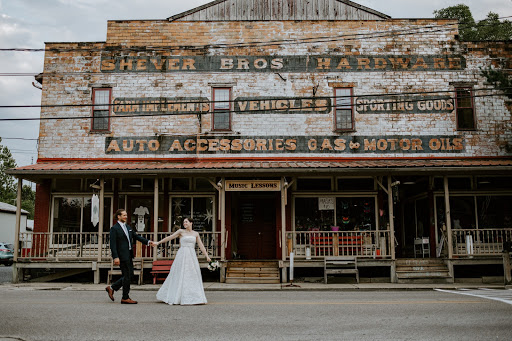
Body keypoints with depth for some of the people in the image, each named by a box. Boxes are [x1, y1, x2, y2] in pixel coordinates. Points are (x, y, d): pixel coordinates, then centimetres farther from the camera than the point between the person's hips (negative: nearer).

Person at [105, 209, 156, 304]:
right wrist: (115, 257, -21)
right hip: (122, 256, -8)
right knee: (127, 276, -3)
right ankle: (125, 298, 9)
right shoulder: (114, 228, -9)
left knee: (129, 275, 12)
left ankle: (112, 288, 25)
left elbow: (136, 236, 17)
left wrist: (148, 242, 5)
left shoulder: (128, 227, 16)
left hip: (129, 256, 8)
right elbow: (113, 244, -14)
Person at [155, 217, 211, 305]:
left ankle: (197, 298, 7)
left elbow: (201, 246, 8)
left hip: (192, 256, 4)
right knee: (181, 276, -3)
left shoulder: (196, 234, 12)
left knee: (193, 277, 2)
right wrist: (158, 243, 0)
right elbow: (169, 237, 3)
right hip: (182, 255, -3)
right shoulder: (181, 231, 2)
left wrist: (207, 256, 1)